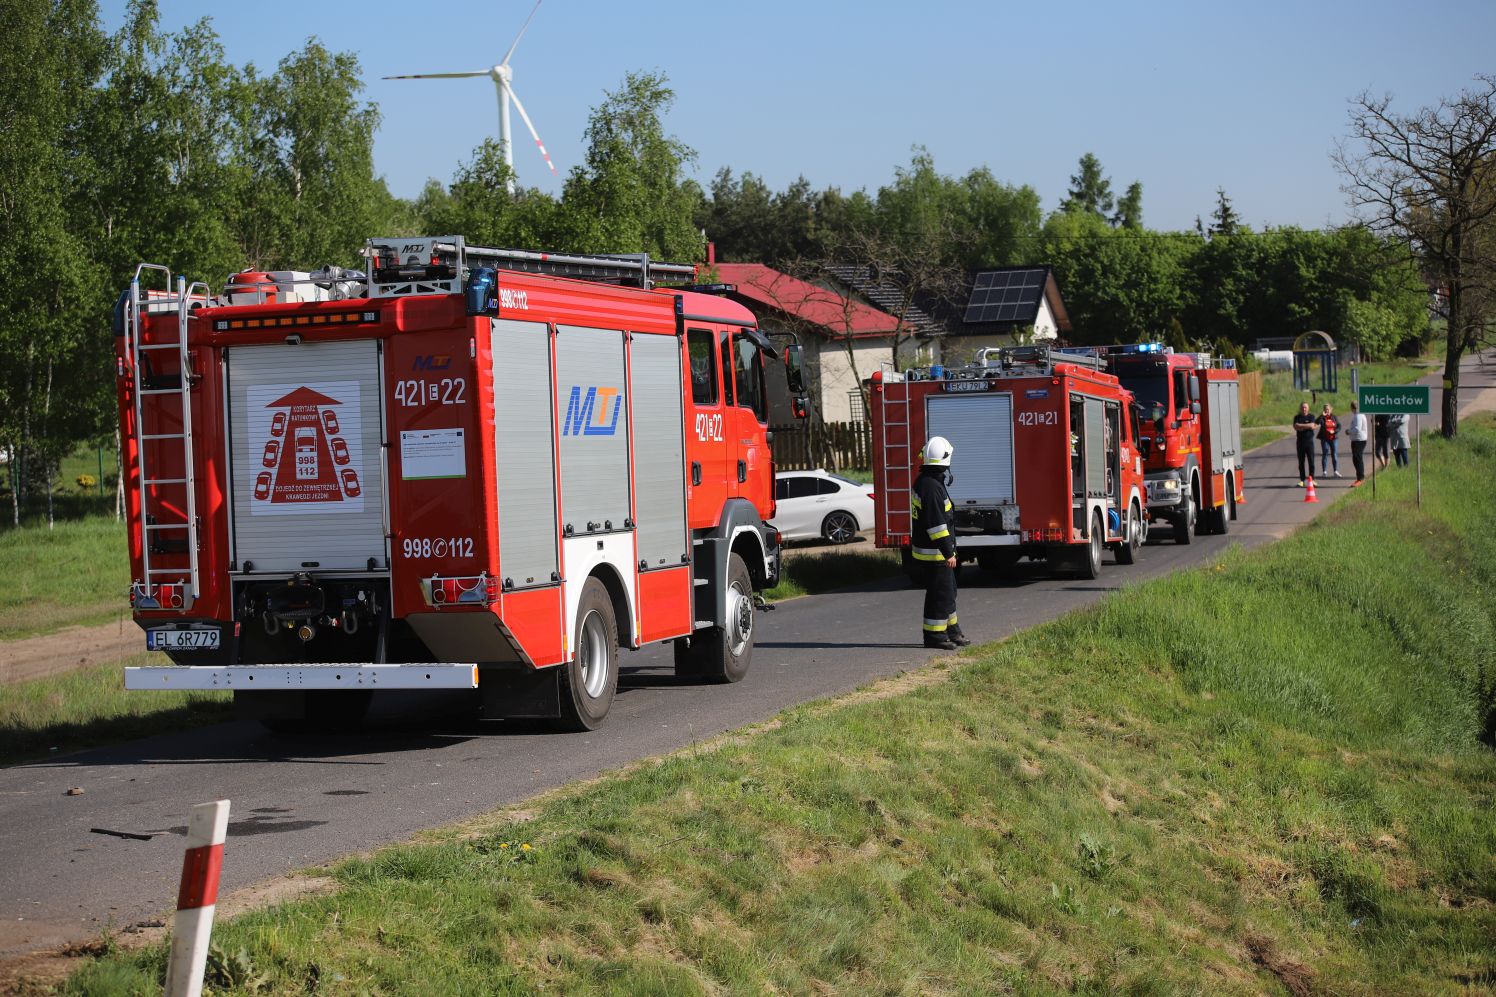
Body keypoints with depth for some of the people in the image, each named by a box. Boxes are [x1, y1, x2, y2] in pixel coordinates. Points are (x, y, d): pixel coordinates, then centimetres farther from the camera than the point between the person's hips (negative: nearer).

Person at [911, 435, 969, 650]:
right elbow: (936, 524, -25)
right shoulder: (931, 487, -23)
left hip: (936, 551, 11)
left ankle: (952, 632, 28)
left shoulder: (924, 481, 11)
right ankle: (934, 635, 2)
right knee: (940, 593, -4)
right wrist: (948, 552, -22)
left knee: (948, 591, 19)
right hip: (934, 552, -11)